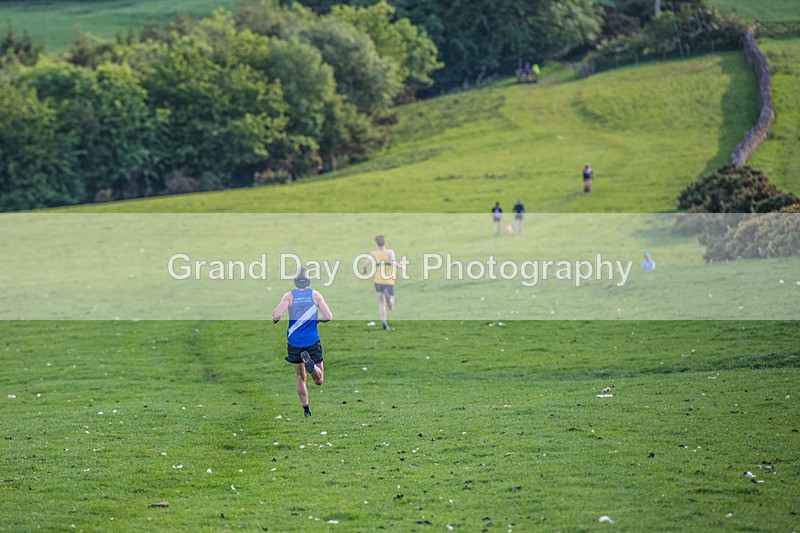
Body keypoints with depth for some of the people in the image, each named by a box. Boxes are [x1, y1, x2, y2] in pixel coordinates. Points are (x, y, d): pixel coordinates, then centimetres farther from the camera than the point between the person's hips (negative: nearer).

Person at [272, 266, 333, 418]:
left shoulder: (289, 296, -6)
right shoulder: (315, 295, -4)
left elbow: (276, 315, -18)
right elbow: (328, 317, -10)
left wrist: (274, 320, 6)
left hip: (294, 342, 1)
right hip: (312, 343, -1)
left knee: (300, 378, 17)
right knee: (319, 381, 2)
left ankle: (306, 409, 9)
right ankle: (309, 362, -29)